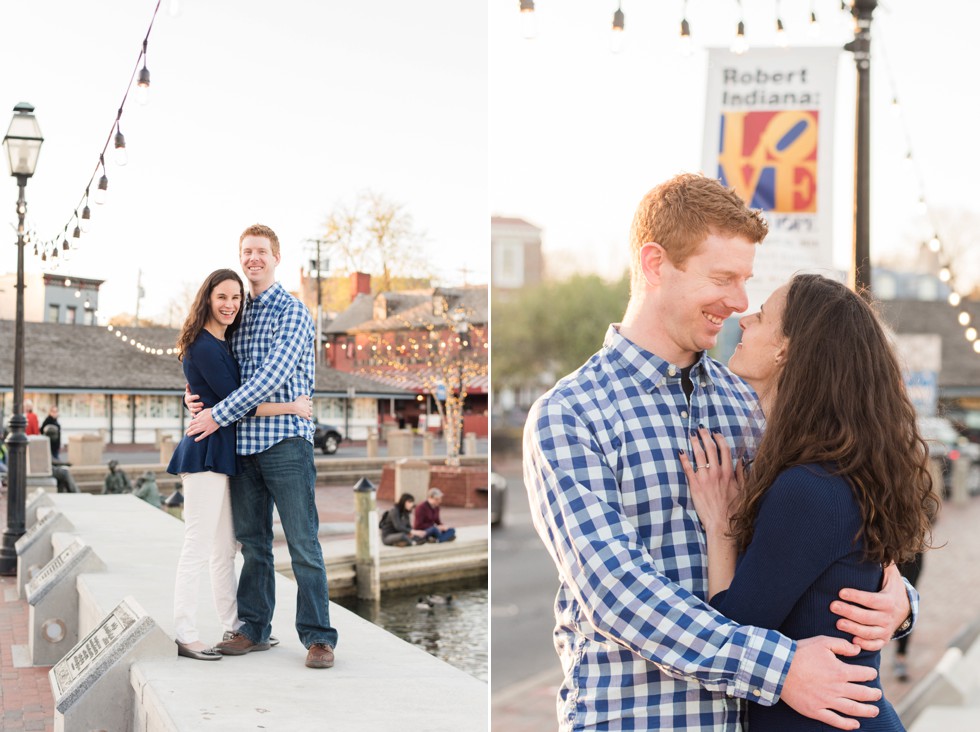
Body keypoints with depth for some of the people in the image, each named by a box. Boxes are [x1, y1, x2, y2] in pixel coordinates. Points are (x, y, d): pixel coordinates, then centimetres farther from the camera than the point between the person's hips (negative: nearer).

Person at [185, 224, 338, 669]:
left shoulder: (292, 312, -5)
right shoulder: (239, 313, 16)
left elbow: (273, 376, -16)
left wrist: (218, 414, -15)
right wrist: (197, 395, 4)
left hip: (285, 439, -6)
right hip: (243, 442, 6)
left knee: (303, 542, -5)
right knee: (252, 541, 12)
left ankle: (318, 637, -1)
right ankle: (254, 629, 21)